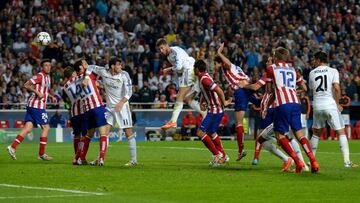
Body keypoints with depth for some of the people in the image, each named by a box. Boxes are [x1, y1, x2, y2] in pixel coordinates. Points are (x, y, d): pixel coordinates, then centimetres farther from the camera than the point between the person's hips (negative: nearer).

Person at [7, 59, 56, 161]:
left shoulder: (47, 77, 19)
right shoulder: (40, 76, -10)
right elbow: (26, 85, -17)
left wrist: (50, 96, 19)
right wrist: (37, 92, -24)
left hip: (31, 106, 9)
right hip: (37, 106, -9)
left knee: (28, 128, 1)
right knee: (46, 127, -2)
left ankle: (13, 147, -7)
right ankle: (41, 154, 3)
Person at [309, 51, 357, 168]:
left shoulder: (312, 73, 10)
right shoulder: (333, 71, 0)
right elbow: (337, 88, -12)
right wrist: (338, 104, -2)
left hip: (317, 106, 3)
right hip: (330, 105, -3)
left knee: (316, 133, 20)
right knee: (341, 132, 2)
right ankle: (347, 161, -7)